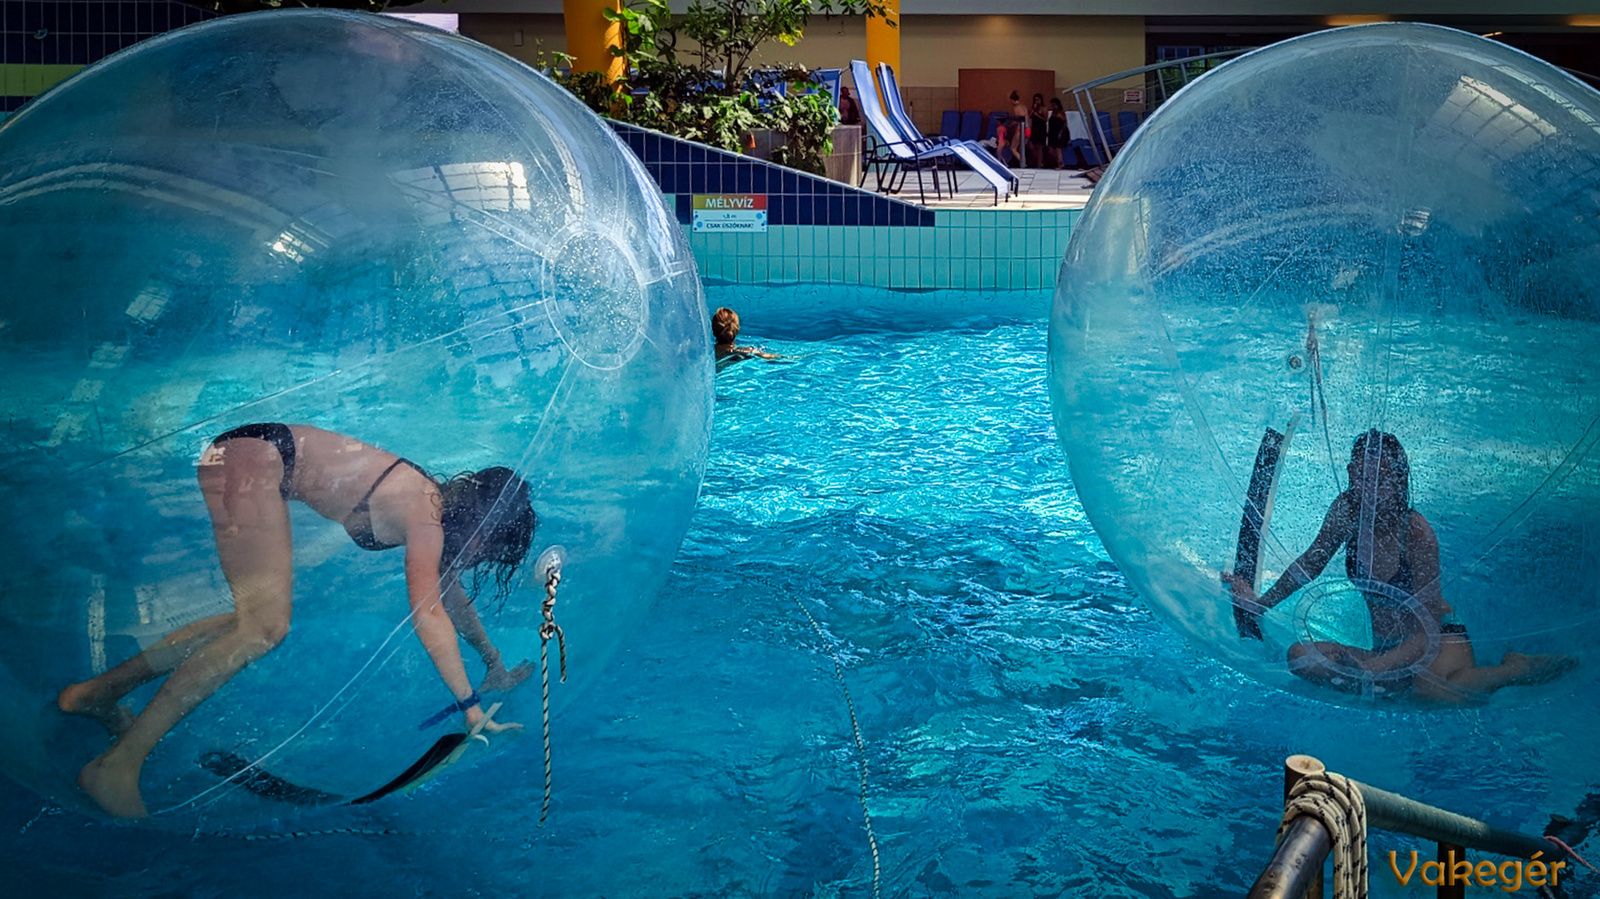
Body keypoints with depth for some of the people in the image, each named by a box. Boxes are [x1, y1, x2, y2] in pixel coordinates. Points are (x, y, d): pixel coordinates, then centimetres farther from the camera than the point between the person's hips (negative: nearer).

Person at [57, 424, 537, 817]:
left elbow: (449, 590, 24)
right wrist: (472, 708, -22)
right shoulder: (426, 513, -15)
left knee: (259, 619, 11)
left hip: (260, 461, 10)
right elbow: (429, 614, -22)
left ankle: (99, 693, 18)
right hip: (253, 458, -10)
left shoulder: (435, 503, 11)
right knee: (265, 628, -17)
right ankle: (117, 765, -18)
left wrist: (495, 664, 32)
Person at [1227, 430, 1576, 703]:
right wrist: (1262, 603, 16)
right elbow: (1313, 560, 13)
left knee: (1431, 689, -41)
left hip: (1442, 641, -5)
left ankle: (1512, 670, -13)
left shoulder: (1416, 533, -22)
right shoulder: (1346, 510, -8)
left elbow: (1428, 630, -21)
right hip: (1389, 652, 5)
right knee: (1300, 655, -18)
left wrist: (1376, 667, -34)